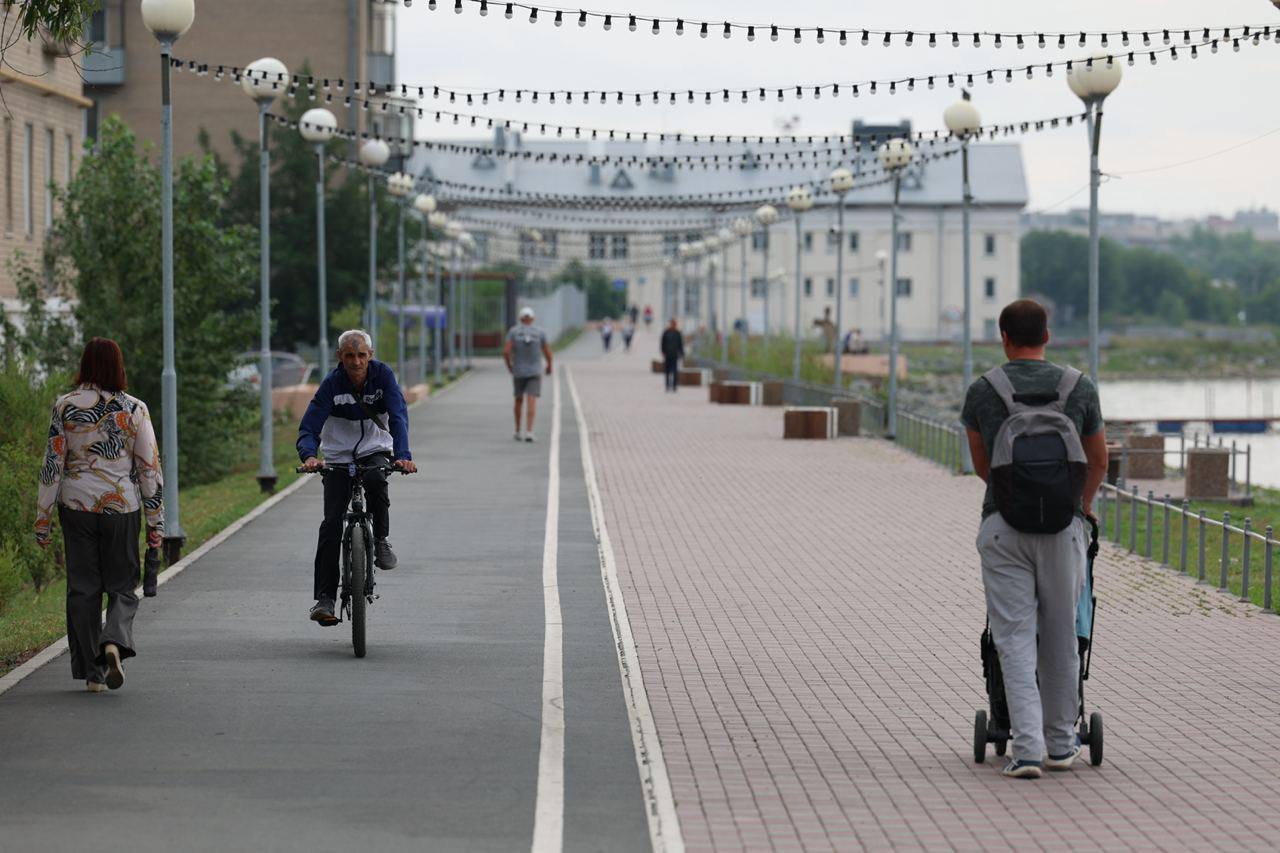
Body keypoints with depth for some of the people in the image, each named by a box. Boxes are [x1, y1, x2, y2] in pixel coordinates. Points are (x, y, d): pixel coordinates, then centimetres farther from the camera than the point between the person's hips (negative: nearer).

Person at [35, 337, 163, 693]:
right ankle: (115, 643, -18)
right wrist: (155, 522, 4)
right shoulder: (135, 409, -3)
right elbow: (150, 467, -2)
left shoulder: (65, 407, -3)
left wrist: (43, 518, 3)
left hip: (77, 504, 1)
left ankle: (93, 672, 10)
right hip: (122, 505, 0)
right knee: (122, 586, 10)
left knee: (82, 588, 9)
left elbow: (52, 465, -3)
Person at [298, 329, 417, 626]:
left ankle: (381, 541, -11)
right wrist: (309, 455, -41)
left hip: (375, 450, 0)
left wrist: (403, 455, -40)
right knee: (332, 522, -13)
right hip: (338, 456, 0)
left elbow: (398, 415, -22)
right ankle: (325, 598, -11)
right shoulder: (332, 383, -14)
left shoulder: (383, 375, -13)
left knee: (375, 479, -35)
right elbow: (309, 426, -19)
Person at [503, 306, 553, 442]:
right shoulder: (540, 333, -2)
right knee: (532, 401, -7)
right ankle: (529, 432, -21)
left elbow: (506, 351, -12)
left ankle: (518, 431, 23)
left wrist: (509, 366, 6)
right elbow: (547, 353, -1)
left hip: (518, 371, 1)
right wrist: (549, 366, 19)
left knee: (519, 400, 18)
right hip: (535, 372, -1)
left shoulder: (513, 331, -4)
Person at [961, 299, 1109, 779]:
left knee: (1015, 638, 0)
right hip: (1063, 526, 1)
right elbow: (1098, 459, 19)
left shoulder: (982, 392, 3)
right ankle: (1061, 743, 24)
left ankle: (1028, 749, -11)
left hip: (1004, 526, -1)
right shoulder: (1079, 388, 4)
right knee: (1060, 636, 13)